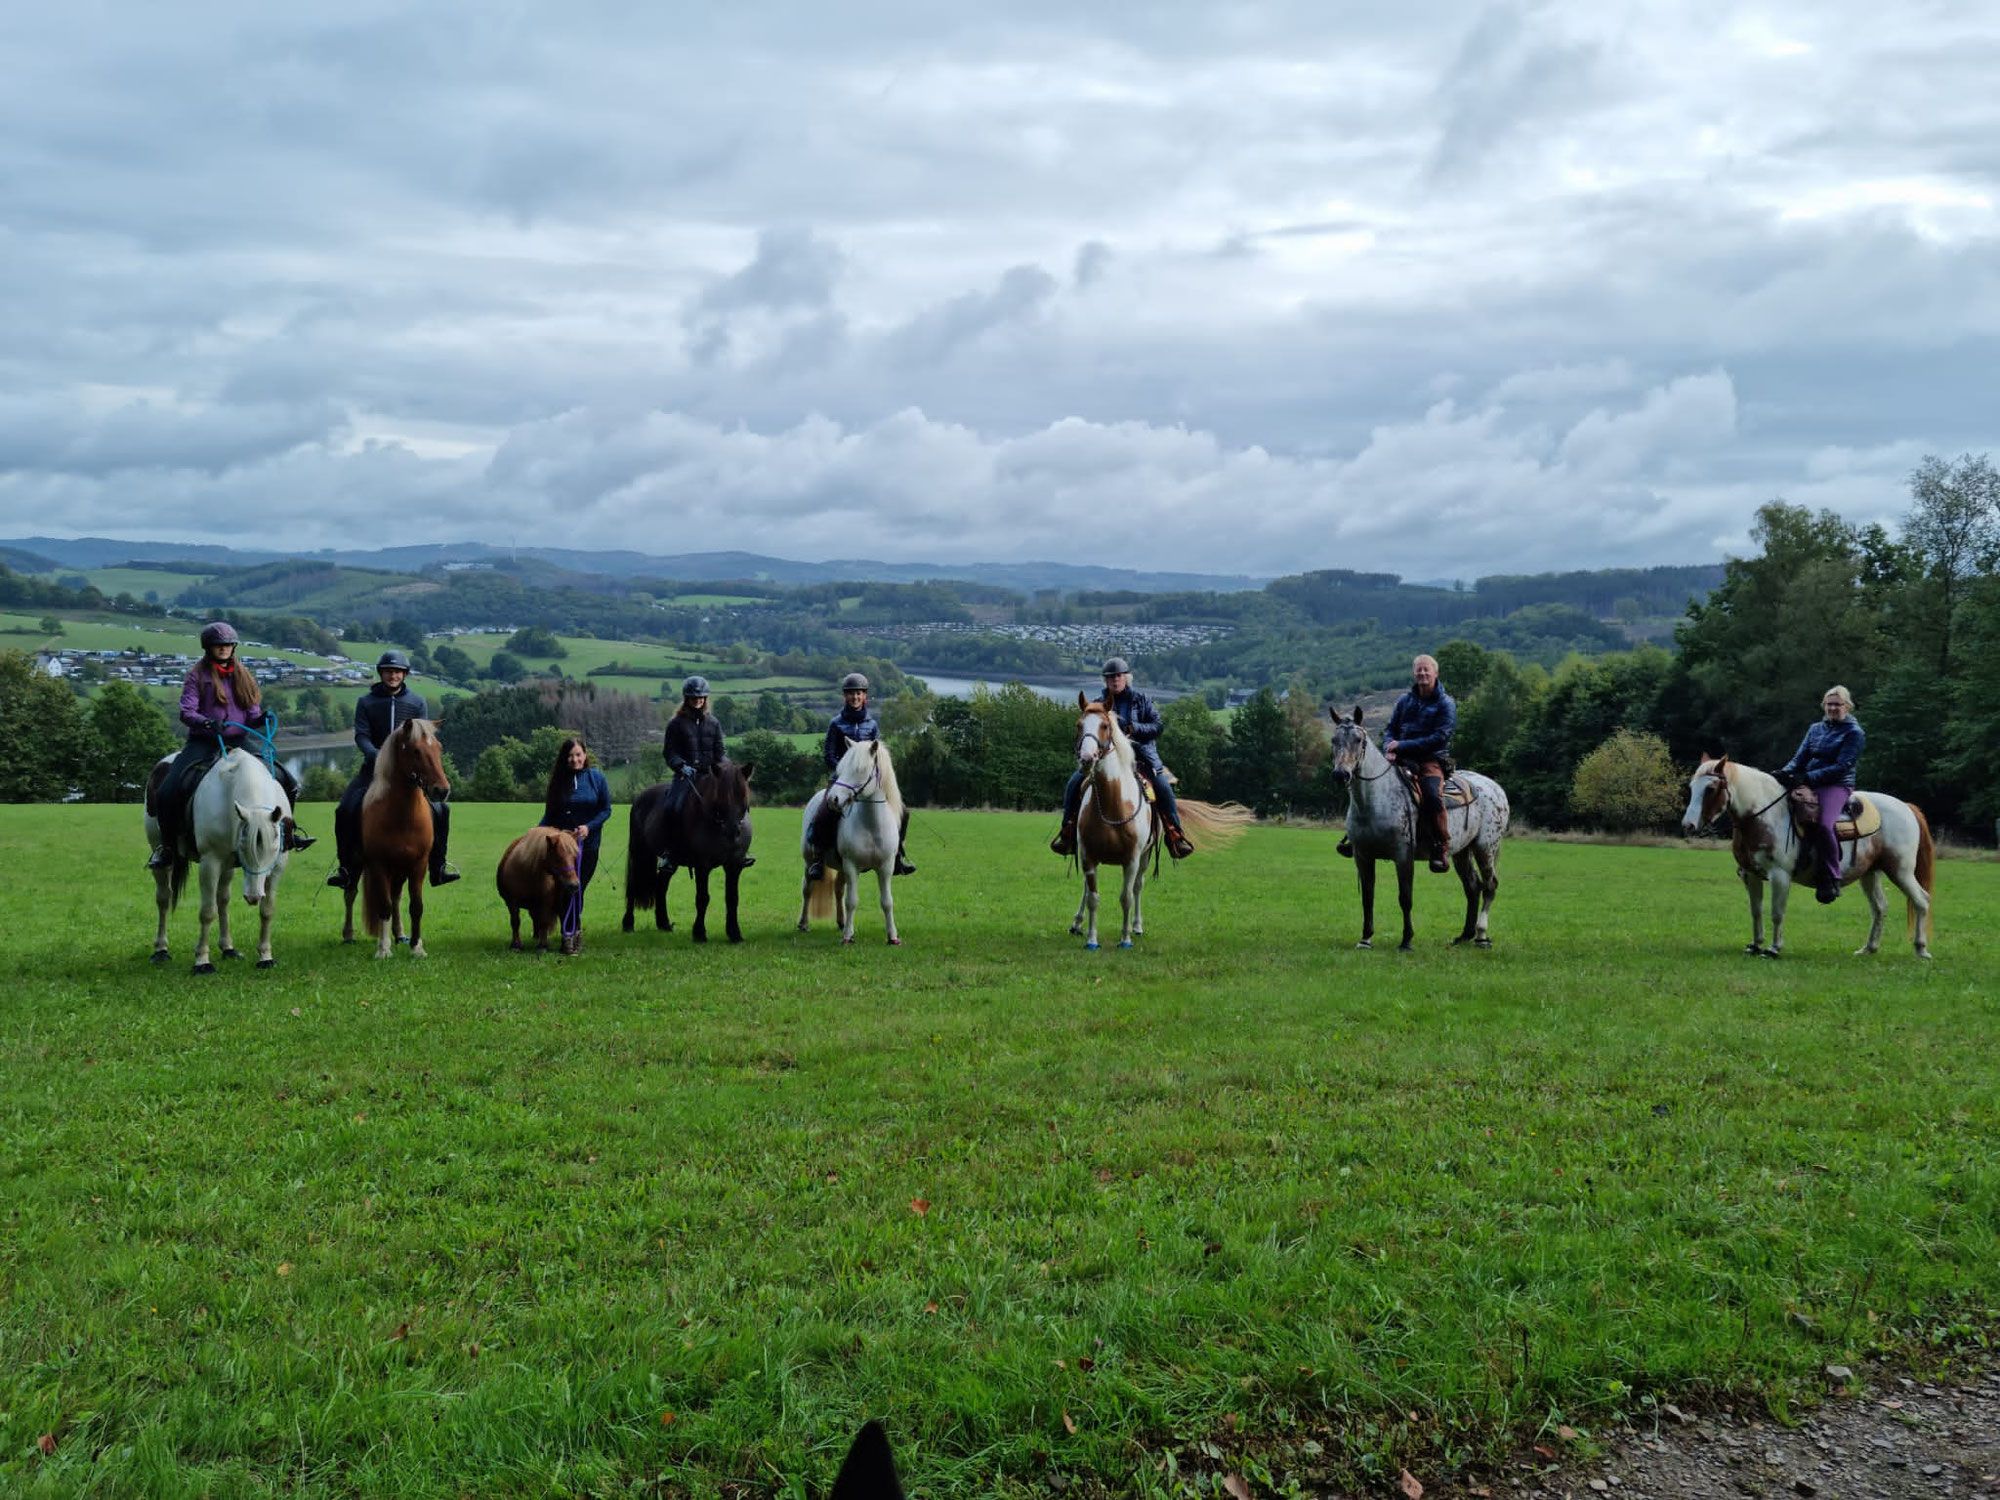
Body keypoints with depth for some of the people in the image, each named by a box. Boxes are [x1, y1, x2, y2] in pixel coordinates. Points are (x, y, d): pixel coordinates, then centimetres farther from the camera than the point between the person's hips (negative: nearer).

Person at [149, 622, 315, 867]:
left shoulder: (244, 676, 14)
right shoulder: (197, 676, 1)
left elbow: (252, 716, 11)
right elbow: (186, 712, -9)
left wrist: (260, 720, -12)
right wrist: (207, 722, -29)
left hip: (238, 743, 4)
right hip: (203, 743, -3)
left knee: (287, 782, -4)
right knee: (168, 791, -24)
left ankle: (287, 834, 17)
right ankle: (167, 846, -5)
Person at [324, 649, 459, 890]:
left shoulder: (418, 703, 7)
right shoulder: (366, 702, 4)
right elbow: (361, 735, -5)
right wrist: (376, 756, -23)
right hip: (375, 765, -1)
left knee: (440, 809, -12)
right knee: (346, 810, -18)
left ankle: (438, 867, 1)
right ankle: (347, 868, -8)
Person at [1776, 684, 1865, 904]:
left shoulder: (1854, 733, -1)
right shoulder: (1815, 729, 19)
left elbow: (1842, 766, -11)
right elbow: (1800, 758, 13)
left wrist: (1808, 778, -21)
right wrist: (1787, 771, -10)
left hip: (1837, 786, -7)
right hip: (1808, 785, 7)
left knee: (1824, 824, -32)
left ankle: (1831, 880, -25)